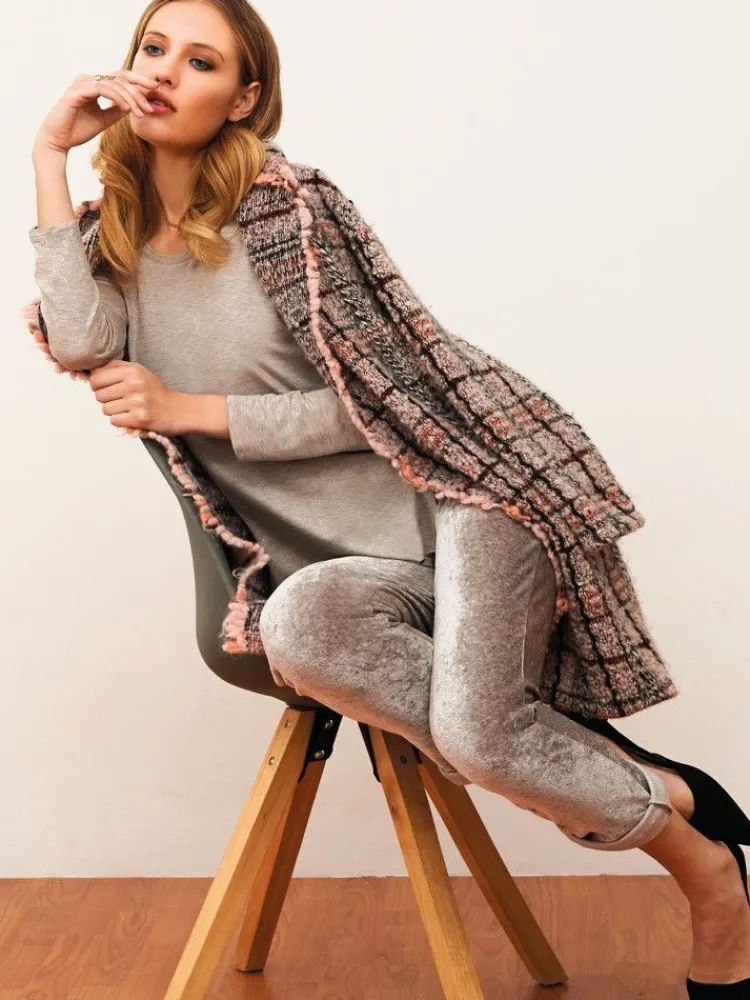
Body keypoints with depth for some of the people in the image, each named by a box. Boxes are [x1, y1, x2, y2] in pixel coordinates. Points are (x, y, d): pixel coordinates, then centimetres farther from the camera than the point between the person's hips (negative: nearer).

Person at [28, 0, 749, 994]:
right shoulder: (114, 244, 8)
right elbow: (82, 346, -15)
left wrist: (184, 408, -10)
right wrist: (50, 157, -8)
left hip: (452, 499, -4)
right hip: (355, 561, 4)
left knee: (477, 735, -28)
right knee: (296, 623, -33)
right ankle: (646, 782, -15)